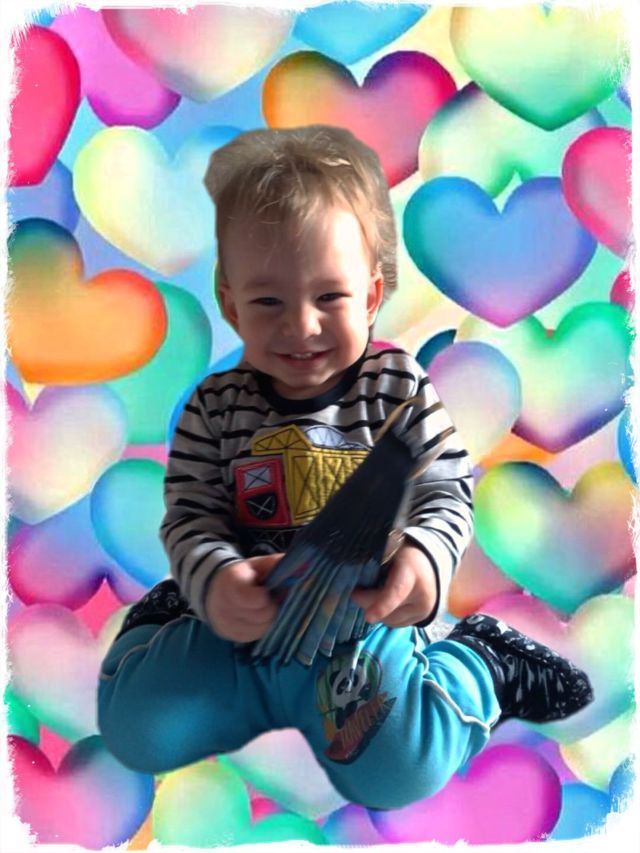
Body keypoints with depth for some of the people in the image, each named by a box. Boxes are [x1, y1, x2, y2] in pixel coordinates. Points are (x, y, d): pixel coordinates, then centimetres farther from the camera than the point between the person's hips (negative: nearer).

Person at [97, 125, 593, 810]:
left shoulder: (398, 386, -5)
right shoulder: (217, 407, -2)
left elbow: (447, 495, -6)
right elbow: (190, 517, -4)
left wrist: (421, 560, -29)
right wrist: (215, 581, -27)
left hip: (366, 620, -2)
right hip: (245, 624, 3)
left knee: (400, 768, -22)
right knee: (135, 726, -10)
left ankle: (477, 666, 9)